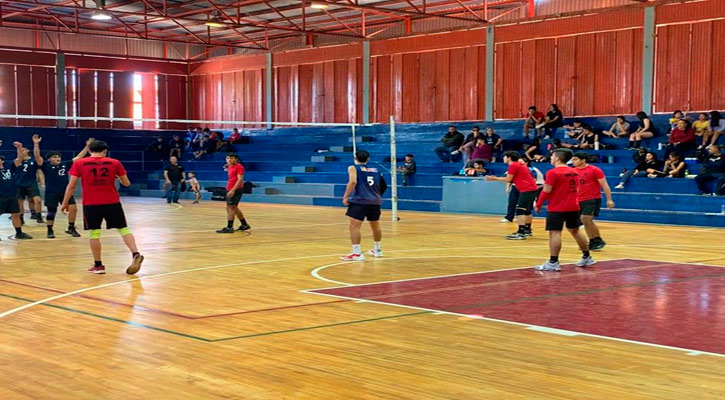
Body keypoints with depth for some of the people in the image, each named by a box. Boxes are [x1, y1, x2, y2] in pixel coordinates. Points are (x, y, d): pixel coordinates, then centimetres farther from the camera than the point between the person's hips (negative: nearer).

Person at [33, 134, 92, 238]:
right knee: (51, 212, 4)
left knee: (73, 208, -6)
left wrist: (87, 146, 3)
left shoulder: (65, 165, 5)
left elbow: (78, 157, 8)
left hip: (65, 192, 3)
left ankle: (71, 228, 11)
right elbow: (37, 157, -18)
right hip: (51, 193, -3)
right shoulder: (46, 166, -5)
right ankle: (50, 231, 22)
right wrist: (36, 144, -31)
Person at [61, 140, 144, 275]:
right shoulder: (114, 163, 3)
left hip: (90, 203, -1)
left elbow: (71, 186, 0)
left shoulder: (79, 163, 1)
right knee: (123, 229, 8)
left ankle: (98, 265, 10)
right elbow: (126, 183, 9)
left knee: (94, 233, 8)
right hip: (112, 202, 1)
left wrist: (65, 203, 9)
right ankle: (135, 255, -8)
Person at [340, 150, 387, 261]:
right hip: (375, 202, 6)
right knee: (375, 226, 21)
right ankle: (377, 250, 37)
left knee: (354, 226, -8)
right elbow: (384, 186, 19)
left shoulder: (353, 168, 2)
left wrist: (345, 197, -14)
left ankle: (357, 253, -18)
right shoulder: (375, 170, 16)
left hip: (359, 201, -6)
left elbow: (353, 182, -15)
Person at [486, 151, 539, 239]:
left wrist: (494, 178, -1)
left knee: (520, 210, -13)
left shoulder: (513, 165, -9)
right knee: (527, 210, 20)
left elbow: (508, 179, -9)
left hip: (527, 190, -10)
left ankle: (521, 233, -20)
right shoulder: (519, 165, 20)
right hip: (532, 189, 10)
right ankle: (527, 230, 30)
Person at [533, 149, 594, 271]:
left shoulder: (553, 173, -13)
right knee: (575, 231, 18)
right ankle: (587, 257, 26)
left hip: (557, 208, -8)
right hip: (573, 207, 8)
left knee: (555, 233, -8)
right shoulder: (574, 172, 10)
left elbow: (546, 191, -14)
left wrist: (538, 204, -4)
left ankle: (553, 263, -13)